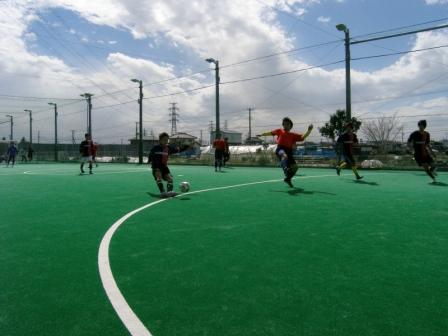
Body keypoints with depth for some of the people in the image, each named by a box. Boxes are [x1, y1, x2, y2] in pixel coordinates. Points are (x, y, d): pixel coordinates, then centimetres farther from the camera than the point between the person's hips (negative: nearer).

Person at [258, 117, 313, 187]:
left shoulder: (293, 135, 17)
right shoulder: (279, 131, 18)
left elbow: (303, 137, 8)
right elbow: (270, 133, 29)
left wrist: (309, 130, -4)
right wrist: (262, 134, 34)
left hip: (288, 150, 4)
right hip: (280, 149, -3)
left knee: (295, 167, -1)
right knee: (284, 156, -40)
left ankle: (288, 179, 20)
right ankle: (286, 168, -64)